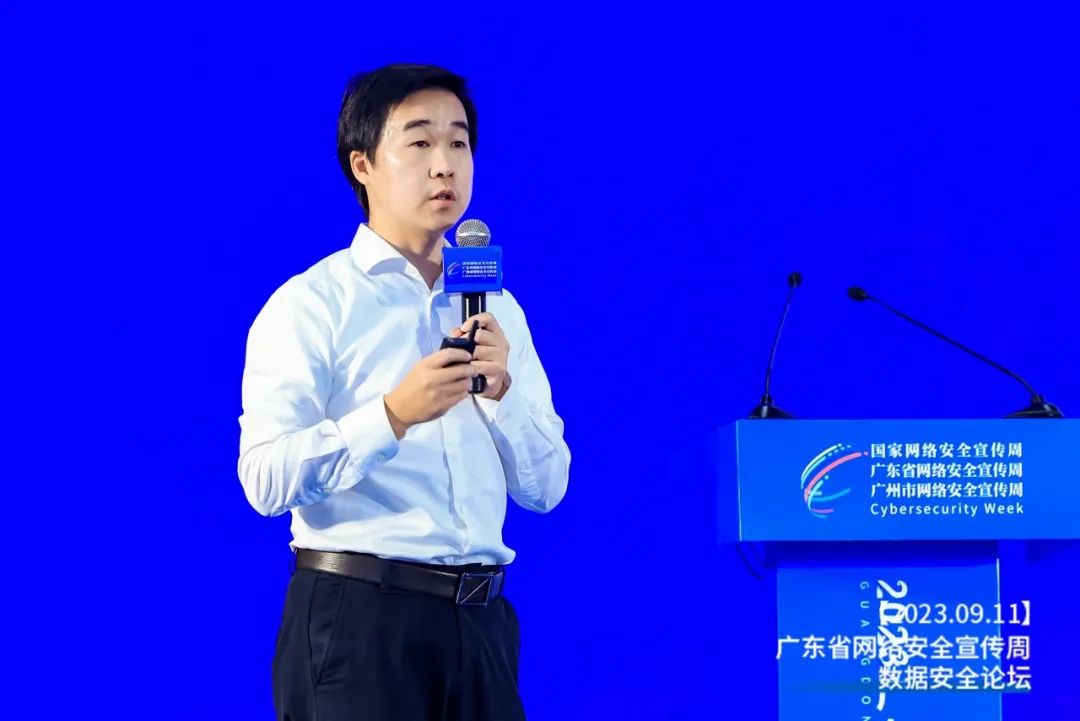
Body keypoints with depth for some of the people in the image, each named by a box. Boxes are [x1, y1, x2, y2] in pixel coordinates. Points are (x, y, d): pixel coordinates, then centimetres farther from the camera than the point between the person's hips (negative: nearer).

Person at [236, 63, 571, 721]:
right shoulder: (311, 303, -3)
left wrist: (500, 388, -7)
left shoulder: (498, 309, 14)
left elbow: (545, 488, 10)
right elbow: (267, 480, -14)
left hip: (478, 622, 5)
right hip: (359, 617, -5)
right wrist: (395, 414, -25)